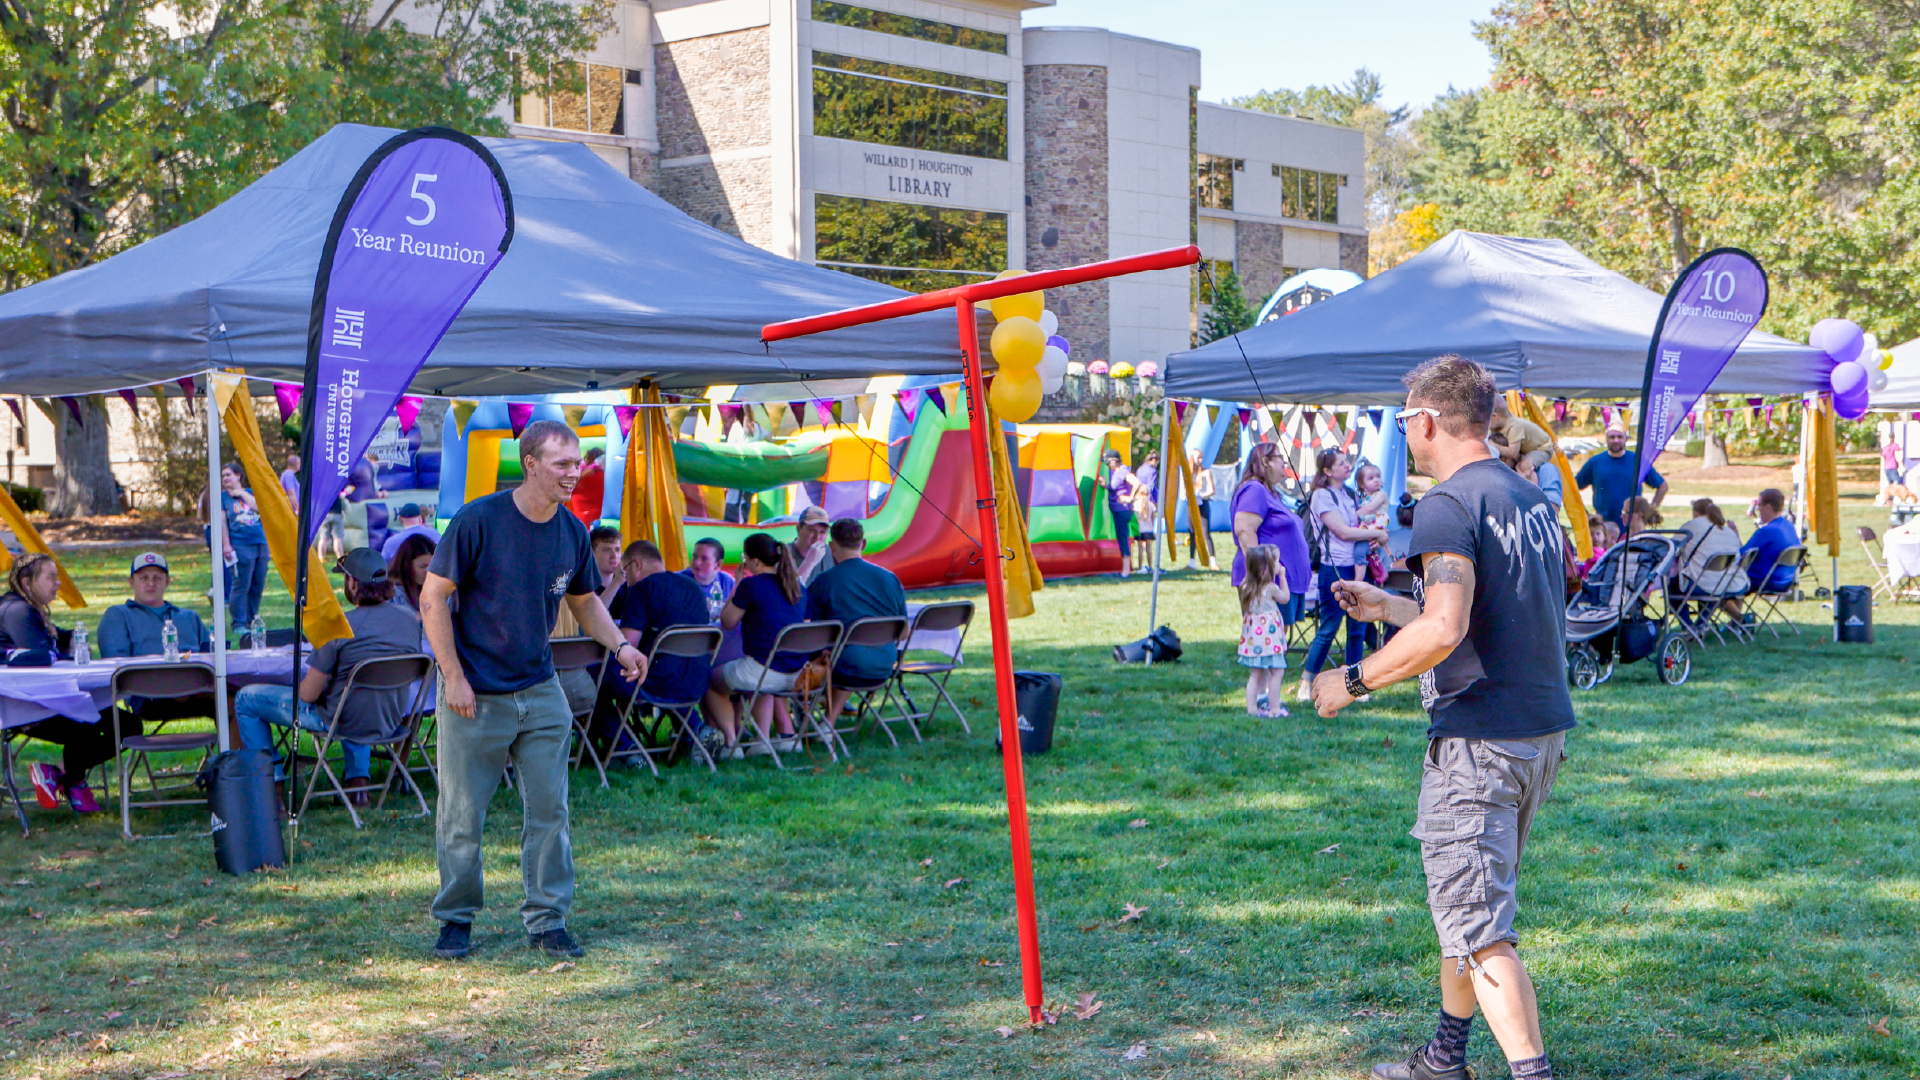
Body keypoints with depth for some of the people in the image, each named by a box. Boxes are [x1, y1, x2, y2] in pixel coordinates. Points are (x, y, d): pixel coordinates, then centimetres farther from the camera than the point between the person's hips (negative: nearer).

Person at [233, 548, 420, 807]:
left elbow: (308, 695, -17)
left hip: (344, 722, -6)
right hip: (391, 721, 6)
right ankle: (358, 777, 30)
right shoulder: (410, 618, -6)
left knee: (245, 699, 11)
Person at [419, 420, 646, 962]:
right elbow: (433, 599, -9)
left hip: (541, 693, 5)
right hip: (474, 694, -4)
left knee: (550, 810, 5)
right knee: (462, 815, 3)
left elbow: (585, 601, 18)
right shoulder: (478, 520, -14)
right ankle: (455, 919, 20)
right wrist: (454, 677, -13)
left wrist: (619, 644, -1)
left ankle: (547, 919, 16)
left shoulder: (572, 532, 2)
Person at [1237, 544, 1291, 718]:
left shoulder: (1246, 586, 3)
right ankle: (1274, 709, 0)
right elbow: (1285, 598, 2)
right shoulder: (1271, 588, -15)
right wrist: (1282, 577, 10)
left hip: (1252, 637, 7)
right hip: (1269, 637, -7)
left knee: (1256, 674, 13)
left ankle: (1252, 708, 12)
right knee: (1277, 672, 0)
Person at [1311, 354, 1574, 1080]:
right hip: (1544, 728, 10)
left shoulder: (1449, 505, -15)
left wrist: (1353, 680, -13)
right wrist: (1388, 607, 31)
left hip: (1480, 740, -10)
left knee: (1477, 924, -6)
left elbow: (1444, 632, -26)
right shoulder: (1530, 498, 14)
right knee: (1470, 899, 21)